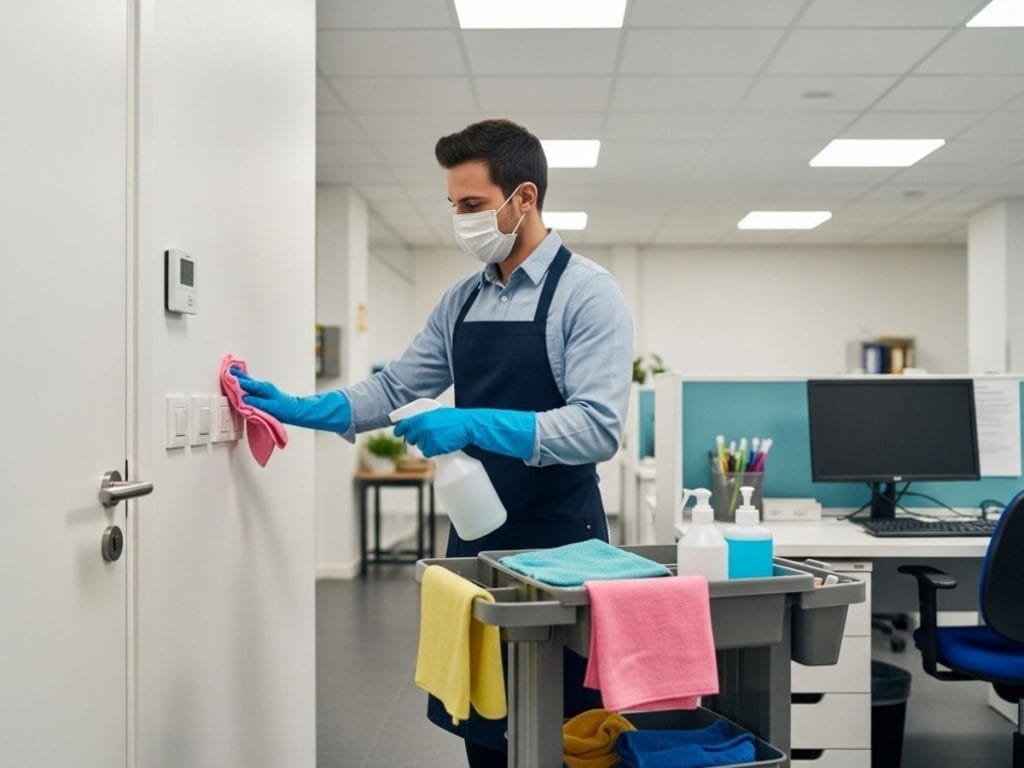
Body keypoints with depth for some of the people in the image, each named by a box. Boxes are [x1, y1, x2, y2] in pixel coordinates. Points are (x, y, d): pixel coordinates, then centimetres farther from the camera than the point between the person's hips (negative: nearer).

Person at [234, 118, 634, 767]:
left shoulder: (587, 293, -11)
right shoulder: (461, 301, 10)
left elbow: (599, 428, -21)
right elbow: (395, 389, 11)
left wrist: (477, 424, -29)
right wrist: (298, 409, -1)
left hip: (557, 542, -6)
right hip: (477, 536, 6)